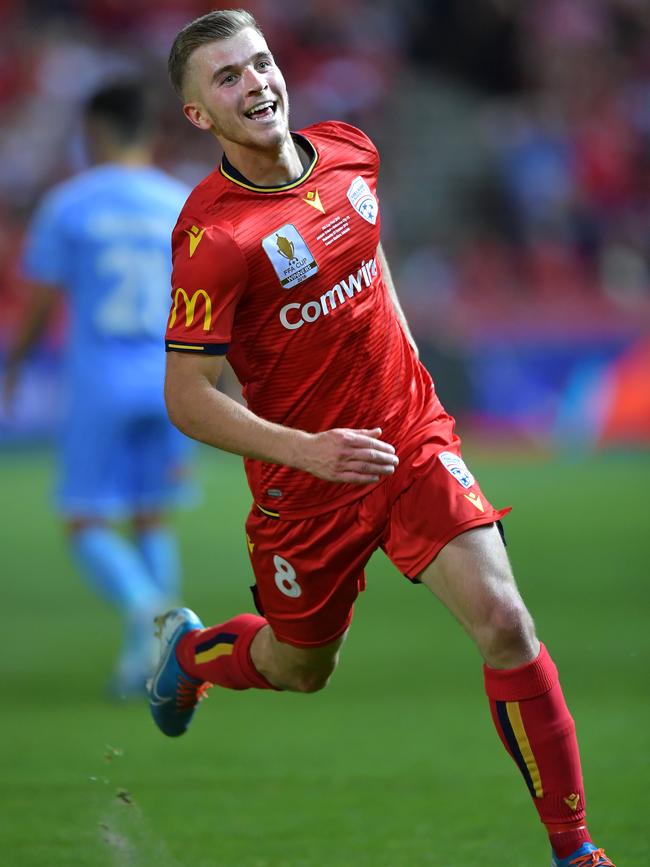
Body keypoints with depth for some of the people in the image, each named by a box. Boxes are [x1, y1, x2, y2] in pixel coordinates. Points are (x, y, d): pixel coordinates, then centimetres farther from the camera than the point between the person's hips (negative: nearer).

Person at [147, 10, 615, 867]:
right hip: (305, 478, -4)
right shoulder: (214, 235, -22)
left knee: (504, 623, -13)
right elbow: (188, 399, -22)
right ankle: (187, 649, 52)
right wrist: (308, 450, -32)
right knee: (301, 669, 17)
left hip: (412, 438, 4)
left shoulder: (349, 151, -2)